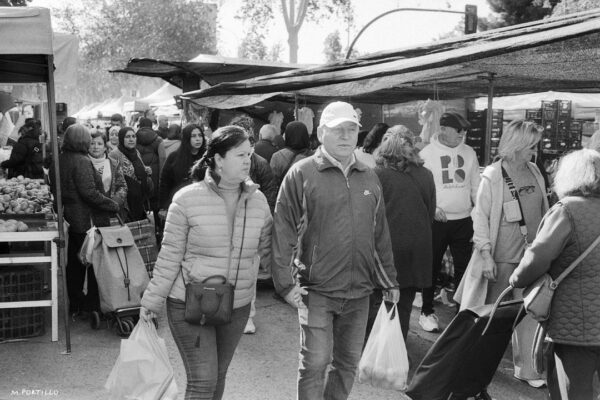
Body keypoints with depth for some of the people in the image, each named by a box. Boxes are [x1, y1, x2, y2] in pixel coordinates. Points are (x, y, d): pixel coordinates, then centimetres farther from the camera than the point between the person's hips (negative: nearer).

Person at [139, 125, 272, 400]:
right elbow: (169, 257, -8)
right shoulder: (187, 199, -12)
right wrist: (152, 301, -6)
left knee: (217, 376, 16)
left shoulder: (258, 200, 0)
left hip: (237, 306, 5)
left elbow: (269, 250, 11)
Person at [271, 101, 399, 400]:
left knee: (348, 363, 14)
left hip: (359, 291, 5)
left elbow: (381, 235, 15)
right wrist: (286, 282, -13)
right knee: (315, 363, -1)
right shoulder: (301, 173, -5)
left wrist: (389, 280, 15)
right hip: (316, 289, -5)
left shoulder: (369, 178, 10)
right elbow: (283, 231, -8)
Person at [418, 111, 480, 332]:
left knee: (464, 265, 8)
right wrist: (432, 208, -18)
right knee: (432, 266, 6)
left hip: (464, 220, 4)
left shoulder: (469, 153, 8)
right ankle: (427, 311, 17)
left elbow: (475, 187, 13)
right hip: (437, 220, -3)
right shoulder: (427, 154, -5)